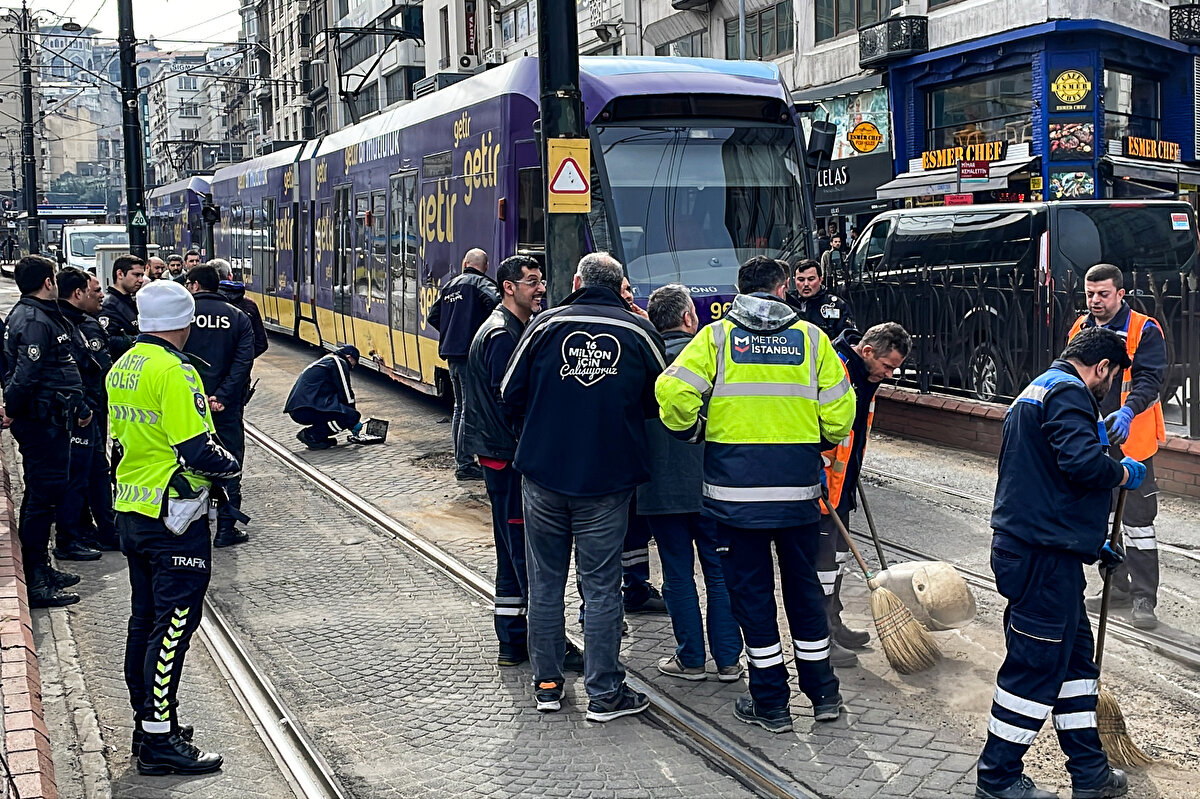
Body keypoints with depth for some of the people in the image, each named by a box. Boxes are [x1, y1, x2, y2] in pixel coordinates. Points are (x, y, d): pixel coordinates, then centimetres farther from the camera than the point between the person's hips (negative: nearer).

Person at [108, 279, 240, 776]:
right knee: (173, 625, -4)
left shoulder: (122, 367, 10)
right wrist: (231, 465, -4)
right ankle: (159, 740, -1)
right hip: (173, 517, -9)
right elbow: (197, 452, -22)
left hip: (131, 511, 9)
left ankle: (147, 721, 27)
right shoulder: (174, 372, -19)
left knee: (144, 620, 16)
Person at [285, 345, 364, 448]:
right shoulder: (339, 362, 3)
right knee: (353, 416, -13)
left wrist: (350, 424, 35)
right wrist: (354, 420, 12)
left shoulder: (323, 361, 31)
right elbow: (346, 393, 0)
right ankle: (311, 435, -10)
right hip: (308, 411, -10)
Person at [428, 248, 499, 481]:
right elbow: (496, 302, -27)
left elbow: (433, 316, 19)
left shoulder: (450, 286, 16)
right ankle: (465, 464, -5)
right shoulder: (482, 283, -7)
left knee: (460, 407, 17)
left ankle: (460, 460, 23)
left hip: (452, 354, 8)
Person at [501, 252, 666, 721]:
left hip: (543, 475, 1)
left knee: (545, 581, 13)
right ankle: (604, 693, 11)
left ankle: (547, 684, 21)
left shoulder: (545, 325, -3)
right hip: (607, 479, -1)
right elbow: (659, 403, 5)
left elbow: (511, 395, 1)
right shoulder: (639, 333, -3)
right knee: (601, 585, 5)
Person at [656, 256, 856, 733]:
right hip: (798, 485, 2)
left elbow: (673, 392, -12)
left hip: (735, 485, -2)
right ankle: (822, 693, 26)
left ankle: (770, 703, 13)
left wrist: (693, 433, 6)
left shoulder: (717, 336, 0)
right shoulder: (810, 337, 4)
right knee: (803, 584, 16)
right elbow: (839, 411, 3)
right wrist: (820, 442, 23)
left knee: (750, 589, 8)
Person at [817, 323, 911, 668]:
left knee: (838, 551, 19)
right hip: (818, 483, -10)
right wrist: (820, 478, -25)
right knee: (823, 557, -4)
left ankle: (833, 625, 32)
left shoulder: (865, 374, 8)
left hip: (840, 481, 10)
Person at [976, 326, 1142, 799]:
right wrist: (1124, 473, -6)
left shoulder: (1035, 393, 23)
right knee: (1036, 665, -2)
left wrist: (1093, 544, 31)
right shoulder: (1068, 392, -10)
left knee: (1075, 654, 18)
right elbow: (1081, 461, -27)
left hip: (1033, 550, 11)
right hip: (1046, 558, -11)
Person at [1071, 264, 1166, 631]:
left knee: (1137, 519, -4)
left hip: (1130, 441, -6)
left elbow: (1150, 379, -17)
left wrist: (1127, 411, -33)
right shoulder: (1079, 331, 9)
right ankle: (1117, 587, 28)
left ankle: (1143, 598, 3)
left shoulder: (1144, 331, -8)